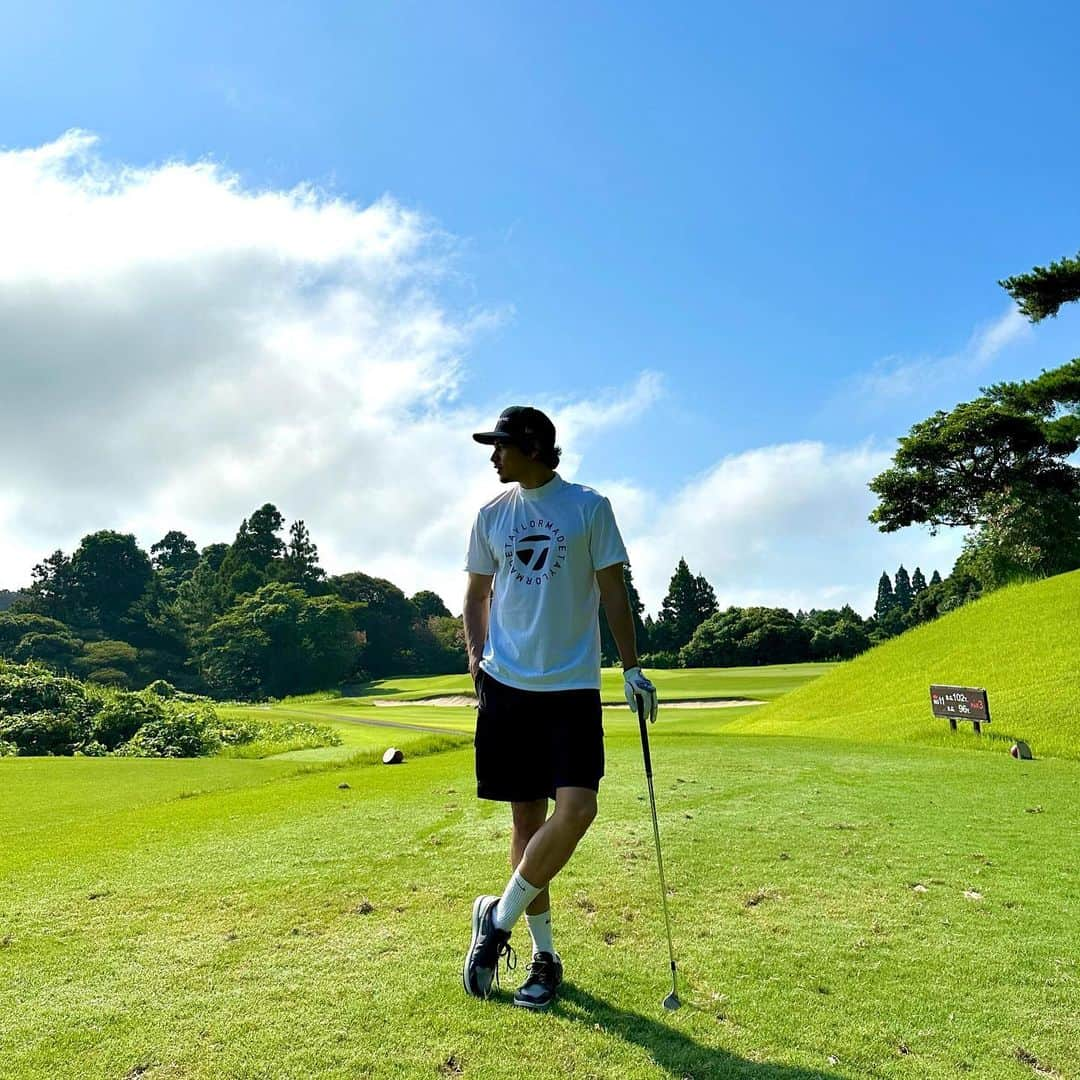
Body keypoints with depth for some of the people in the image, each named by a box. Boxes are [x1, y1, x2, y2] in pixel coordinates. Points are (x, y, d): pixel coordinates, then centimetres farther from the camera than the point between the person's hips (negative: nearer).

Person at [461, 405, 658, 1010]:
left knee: (576, 808, -15)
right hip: (508, 682, 3)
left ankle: (499, 919, 7)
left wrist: (632, 668, -1)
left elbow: (613, 592, 2)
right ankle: (544, 954, 22)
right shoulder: (491, 515, 10)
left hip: (573, 685, -2)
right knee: (527, 815, 6)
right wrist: (476, 655, 3)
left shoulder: (589, 507, 0)